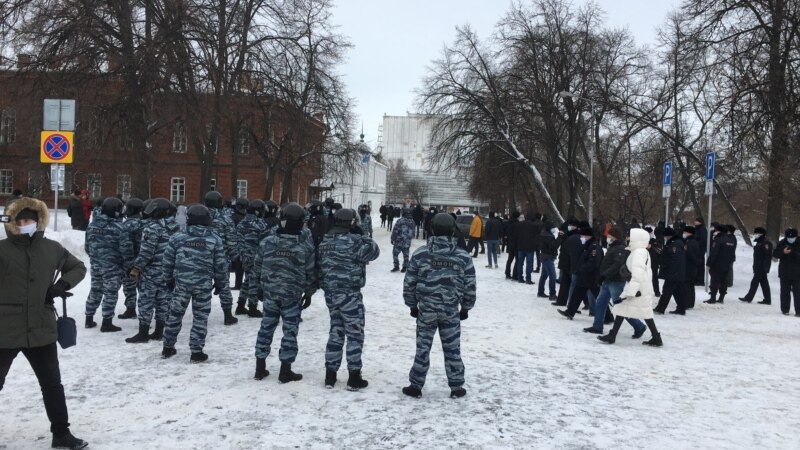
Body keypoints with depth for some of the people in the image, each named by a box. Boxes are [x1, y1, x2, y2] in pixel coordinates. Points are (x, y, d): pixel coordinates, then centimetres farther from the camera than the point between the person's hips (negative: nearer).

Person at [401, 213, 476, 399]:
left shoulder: (420, 253, -6)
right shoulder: (463, 256, -4)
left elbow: (409, 282, -2)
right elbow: (470, 285, 1)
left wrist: (412, 304, 11)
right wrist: (466, 307, 14)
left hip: (426, 309, 0)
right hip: (451, 310, 1)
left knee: (423, 348, 9)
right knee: (452, 349, 11)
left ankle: (416, 386, 16)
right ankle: (456, 387, 19)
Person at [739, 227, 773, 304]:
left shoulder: (766, 242, -14)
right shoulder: (759, 242, 17)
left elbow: (768, 256, -21)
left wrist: (765, 267, -25)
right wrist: (755, 266, 22)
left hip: (762, 267, -10)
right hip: (758, 266, 10)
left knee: (755, 282, -7)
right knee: (764, 283, 11)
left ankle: (749, 297, -3)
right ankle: (767, 299, 16)